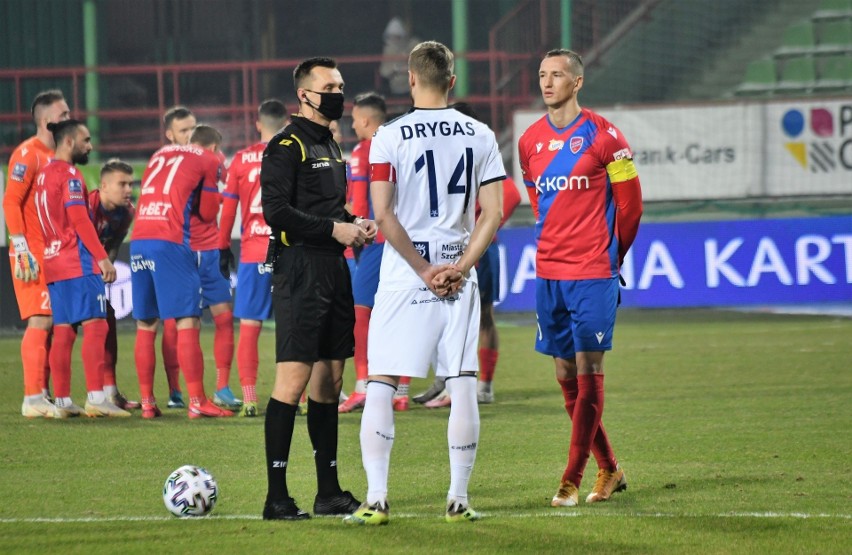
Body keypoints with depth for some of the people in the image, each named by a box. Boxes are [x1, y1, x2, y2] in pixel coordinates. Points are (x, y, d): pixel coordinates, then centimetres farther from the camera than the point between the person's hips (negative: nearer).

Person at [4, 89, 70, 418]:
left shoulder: (56, 156, 16)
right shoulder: (28, 154, -10)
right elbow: (11, 202, -15)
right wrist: (22, 252, -20)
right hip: (34, 255, -9)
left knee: (51, 324, 8)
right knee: (40, 321, -12)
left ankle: (42, 396, 12)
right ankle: (33, 399, -12)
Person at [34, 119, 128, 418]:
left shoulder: (43, 174, 17)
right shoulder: (69, 174, -9)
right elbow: (79, 220, -16)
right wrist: (102, 258, -15)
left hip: (53, 262, 9)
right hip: (78, 261, -9)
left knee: (63, 331, 7)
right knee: (95, 325, -10)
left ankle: (62, 401, 6)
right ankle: (95, 398, -17)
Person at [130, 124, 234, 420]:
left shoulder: (160, 154, 25)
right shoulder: (209, 161, 9)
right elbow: (208, 213, 10)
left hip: (138, 240, 6)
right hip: (170, 243, -6)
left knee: (145, 325, 10)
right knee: (188, 323, -5)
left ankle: (147, 402, 11)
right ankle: (197, 402, -9)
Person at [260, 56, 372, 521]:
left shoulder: (330, 146, 20)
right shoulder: (287, 146, -8)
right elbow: (276, 211, -17)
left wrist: (353, 225, 8)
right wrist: (334, 229, -16)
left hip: (334, 271, 9)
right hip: (300, 272, -9)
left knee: (330, 379, 10)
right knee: (294, 378, -11)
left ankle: (329, 490, 15)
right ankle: (276, 496, -10)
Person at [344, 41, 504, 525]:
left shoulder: (390, 137, -5)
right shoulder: (480, 135, 3)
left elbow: (385, 217, -9)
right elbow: (493, 213, 0)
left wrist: (423, 270, -5)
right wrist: (459, 267, -3)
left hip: (405, 278, -2)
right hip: (459, 274, 2)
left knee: (381, 384, 2)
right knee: (463, 384, 6)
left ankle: (376, 498, -6)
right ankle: (459, 499, 7)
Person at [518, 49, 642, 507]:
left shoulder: (603, 136, -6)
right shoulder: (529, 141, 9)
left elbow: (629, 201, 2)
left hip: (593, 272, -6)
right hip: (548, 272, 6)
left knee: (588, 371, -7)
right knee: (565, 376, 7)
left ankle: (573, 478, -8)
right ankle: (608, 469, 18)